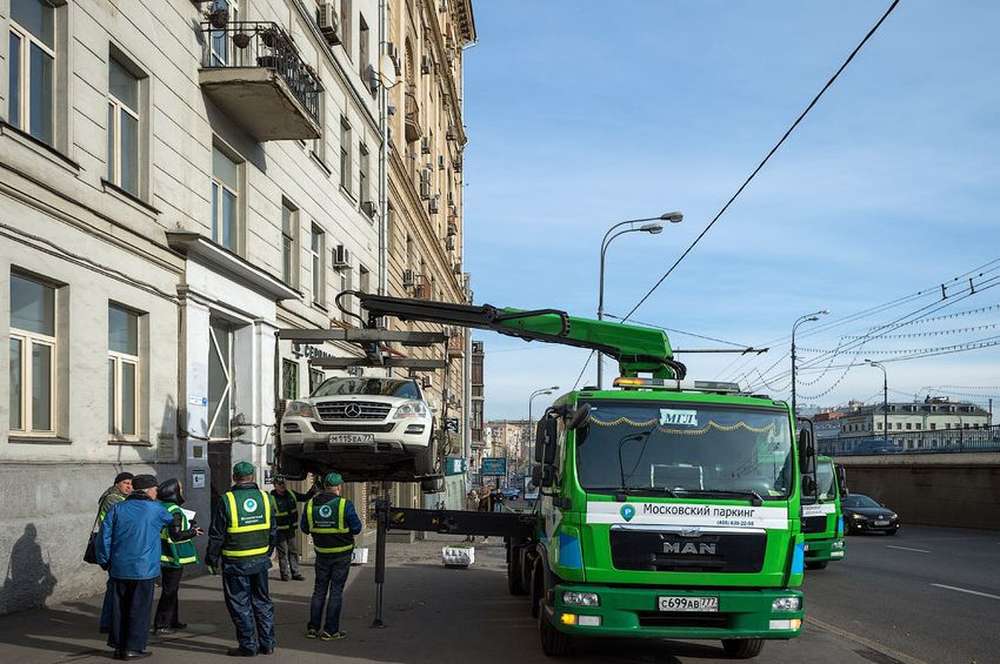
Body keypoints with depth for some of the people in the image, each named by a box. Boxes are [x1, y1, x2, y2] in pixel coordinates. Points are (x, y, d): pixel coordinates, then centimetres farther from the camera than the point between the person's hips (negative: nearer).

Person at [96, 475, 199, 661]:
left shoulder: (117, 509, 4)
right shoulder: (156, 510, -3)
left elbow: (104, 536, -1)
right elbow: (173, 523, 14)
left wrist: (104, 561, 9)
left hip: (119, 568, 4)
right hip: (144, 569, -4)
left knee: (119, 607, 13)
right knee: (139, 608, 3)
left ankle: (118, 645, 19)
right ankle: (133, 647, 4)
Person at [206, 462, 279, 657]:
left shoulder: (227, 501, -13)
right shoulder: (265, 498, 1)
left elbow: (216, 535, -10)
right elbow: (273, 531, 8)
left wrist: (212, 559, 3)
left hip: (235, 563, -4)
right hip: (260, 560, 5)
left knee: (240, 605, 6)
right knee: (262, 601, 15)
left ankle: (248, 646, 9)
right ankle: (267, 643, 19)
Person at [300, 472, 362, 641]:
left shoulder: (311, 505, -4)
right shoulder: (345, 505, -16)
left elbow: (305, 528, 6)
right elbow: (356, 528, -10)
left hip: (322, 554, 3)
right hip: (342, 554, -3)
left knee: (319, 590, 14)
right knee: (336, 591, 4)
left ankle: (313, 627, 14)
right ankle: (330, 630, 5)